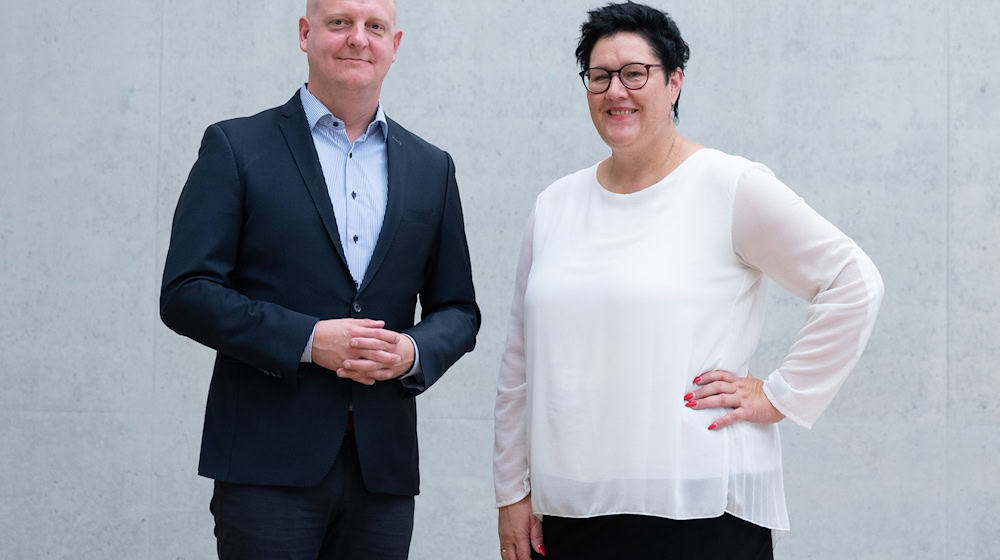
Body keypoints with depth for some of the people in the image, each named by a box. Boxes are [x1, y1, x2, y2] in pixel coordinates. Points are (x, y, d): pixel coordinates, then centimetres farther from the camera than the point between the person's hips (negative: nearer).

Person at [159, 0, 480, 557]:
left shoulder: (432, 168, 13)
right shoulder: (235, 147, 2)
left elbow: (458, 312, 15)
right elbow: (185, 293, -5)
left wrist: (412, 352, -7)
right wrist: (307, 339, -15)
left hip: (384, 469, 4)